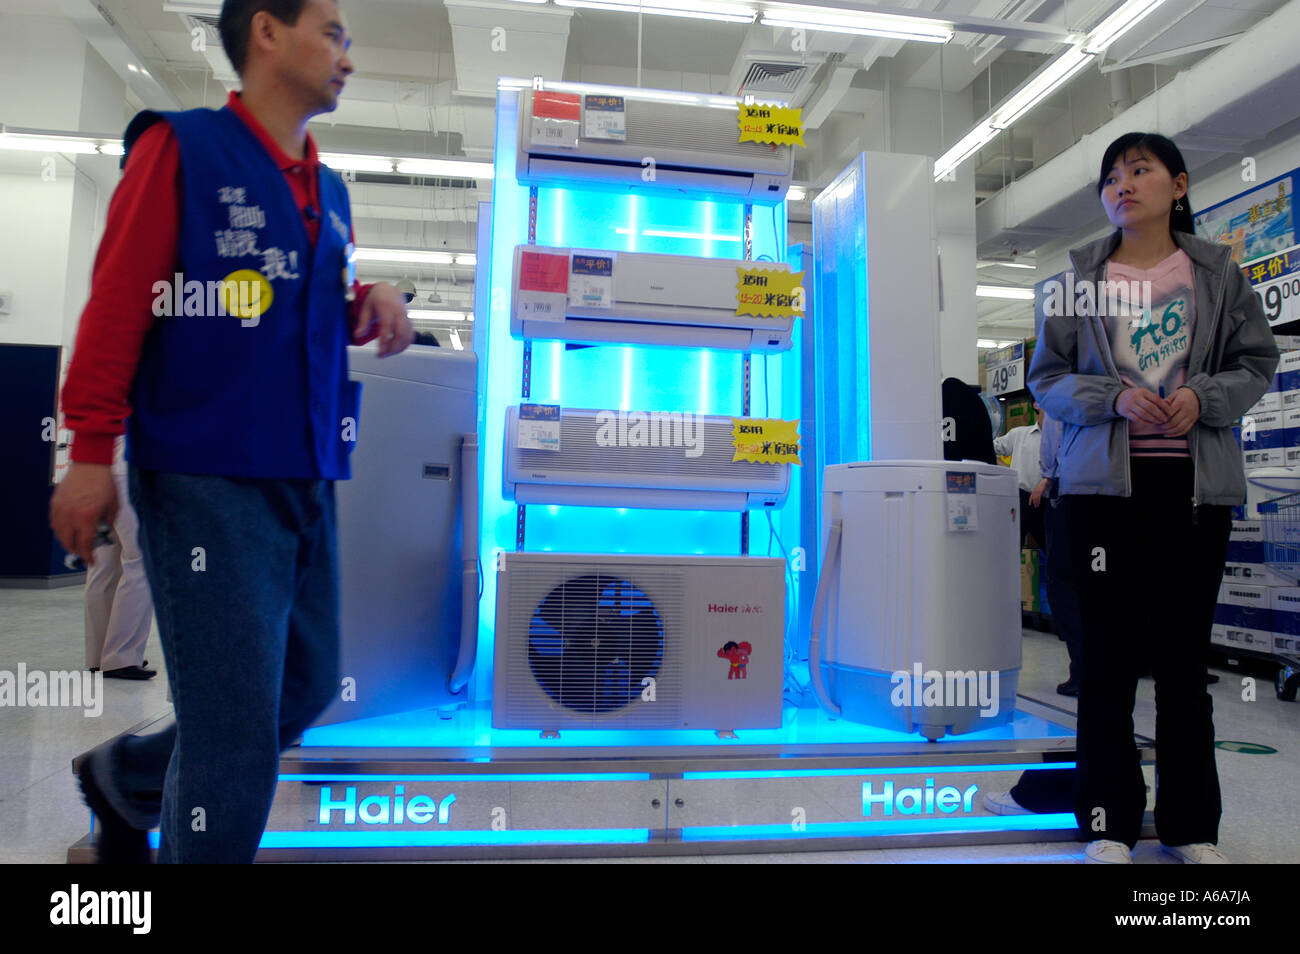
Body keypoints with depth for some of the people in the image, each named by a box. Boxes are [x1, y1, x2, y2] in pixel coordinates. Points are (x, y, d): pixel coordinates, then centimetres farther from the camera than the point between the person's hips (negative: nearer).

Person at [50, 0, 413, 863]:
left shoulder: (330, 194, 16)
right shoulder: (182, 149, -3)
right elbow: (118, 301, -7)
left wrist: (370, 305, 2)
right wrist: (92, 452, -11)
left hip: (307, 481, 8)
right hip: (208, 478, -7)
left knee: (306, 690, 15)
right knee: (238, 736, -6)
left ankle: (124, 778, 39)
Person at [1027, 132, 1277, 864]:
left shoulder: (1217, 271, 9)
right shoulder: (1081, 275, 7)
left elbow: (1257, 362, 10)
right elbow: (1047, 377, 5)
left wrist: (1205, 397, -11)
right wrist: (1114, 398, -13)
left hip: (1196, 482, 1)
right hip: (1106, 483, -1)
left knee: (1186, 653, 7)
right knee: (1109, 652, 1)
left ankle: (1192, 825, 21)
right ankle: (1110, 823, 12)